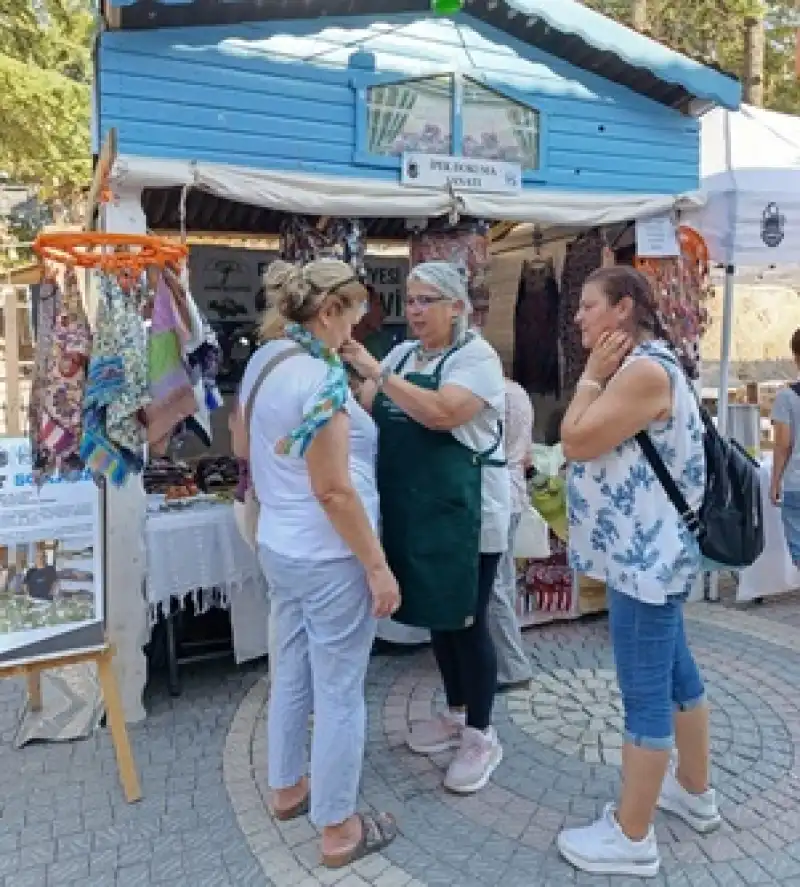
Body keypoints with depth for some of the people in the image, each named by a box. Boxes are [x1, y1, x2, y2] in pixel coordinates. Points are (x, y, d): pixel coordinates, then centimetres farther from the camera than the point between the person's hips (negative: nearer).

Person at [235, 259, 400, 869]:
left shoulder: (264, 360, 4)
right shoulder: (321, 378, -23)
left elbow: (242, 448, 16)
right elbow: (333, 490, -24)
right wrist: (378, 566, -18)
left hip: (280, 547, 9)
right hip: (329, 558, -9)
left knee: (291, 673, 23)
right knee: (339, 692, 6)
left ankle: (288, 788, 42)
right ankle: (338, 831, 23)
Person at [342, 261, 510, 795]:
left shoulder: (476, 355, -11)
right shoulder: (401, 355, 11)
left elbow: (442, 413, -27)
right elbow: (366, 410, 9)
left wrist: (376, 373, -25)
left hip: (465, 514, -7)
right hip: (414, 510, 7)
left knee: (466, 621, 3)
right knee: (435, 613, 17)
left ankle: (482, 736, 21)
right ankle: (456, 715, 37)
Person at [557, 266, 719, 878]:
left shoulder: (645, 370, -20)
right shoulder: (639, 366, 14)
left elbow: (576, 442, -20)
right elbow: (584, 439, 13)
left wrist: (592, 373, -12)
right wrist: (599, 374, 7)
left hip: (645, 554, -11)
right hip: (648, 552, 11)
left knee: (645, 691, -1)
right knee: (674, 669, 22)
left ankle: (632, 839, 12)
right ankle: (694, 792, 40)